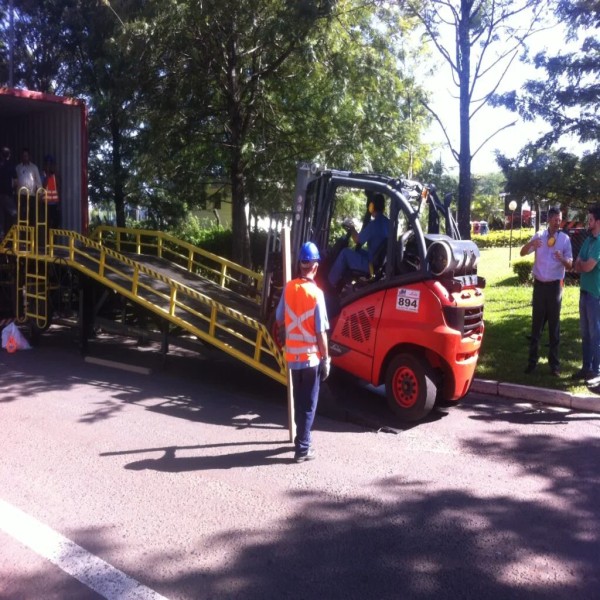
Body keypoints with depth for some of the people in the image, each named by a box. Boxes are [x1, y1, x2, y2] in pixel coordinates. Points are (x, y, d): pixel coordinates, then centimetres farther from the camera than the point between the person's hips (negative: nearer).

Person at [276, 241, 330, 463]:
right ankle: (302, 449, 7)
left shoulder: (288, 288, -2)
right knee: (309, 404, 5)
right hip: (311, 356, -5)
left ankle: (301, 439, 34)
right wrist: (326, 359, -7)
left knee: (299, 400, 20)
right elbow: (321, 332, -16)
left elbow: (279, 320, 8)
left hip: (292, 355, 5)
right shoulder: (316, 293, -17)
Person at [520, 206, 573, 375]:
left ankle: (554, 363, 12)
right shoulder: (539, 236, 2)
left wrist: (562, 259, -26)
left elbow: (570, 265, -3)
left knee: (554, 324, 5)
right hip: (539, 284, 1)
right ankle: (532, 361, 13)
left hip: (555, 285, -1)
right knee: (536, 323, 6)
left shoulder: (565, 238, -2)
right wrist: (530, 244, -24)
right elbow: (522, 253, -4)